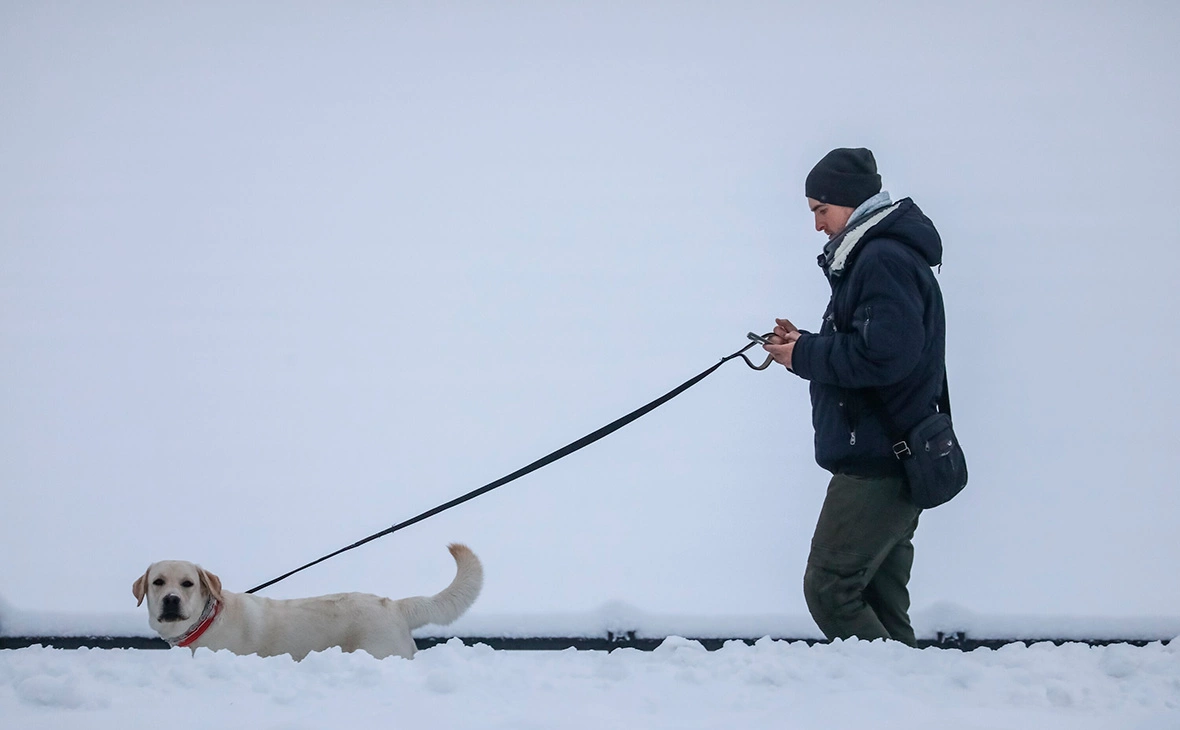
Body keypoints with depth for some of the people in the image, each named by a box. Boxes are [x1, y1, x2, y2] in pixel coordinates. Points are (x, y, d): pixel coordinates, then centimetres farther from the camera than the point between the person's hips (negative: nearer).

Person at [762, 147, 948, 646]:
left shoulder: (885, 260, -15)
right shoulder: (875, 255, 19)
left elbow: (885, 354, -26)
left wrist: (805, 356, -14)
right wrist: (805, 345, 4)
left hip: (877, 466, -11)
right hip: (887, 461, 11)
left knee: (830, 590, -10)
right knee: (878, 596, 11)